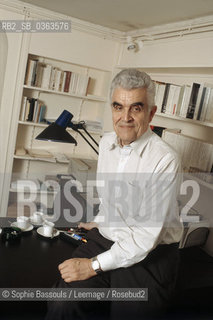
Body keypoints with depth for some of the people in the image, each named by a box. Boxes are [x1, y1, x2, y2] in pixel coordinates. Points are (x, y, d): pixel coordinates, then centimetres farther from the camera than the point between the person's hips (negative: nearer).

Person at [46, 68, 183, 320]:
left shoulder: (165, 160, -20)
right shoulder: (106, 142, 4)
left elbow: (147, 236, -20)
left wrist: (93, 265, -19)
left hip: (149, 254, -4)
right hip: (104, 239, 4)